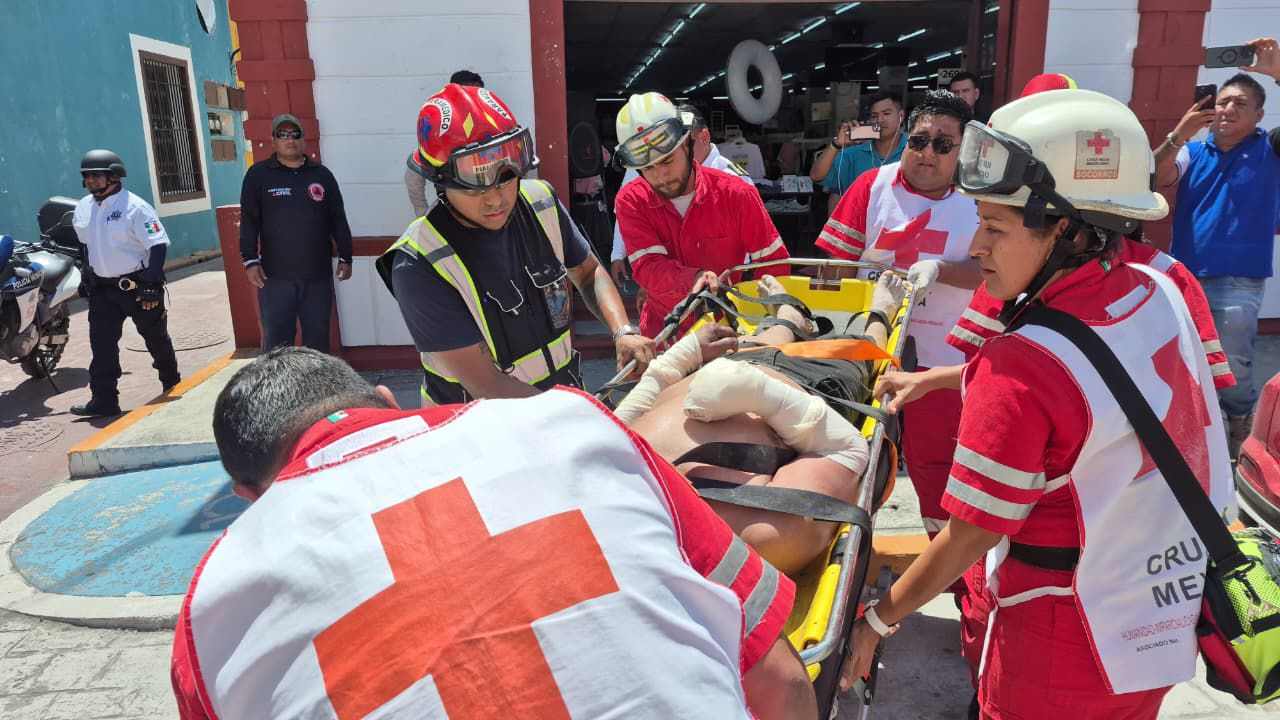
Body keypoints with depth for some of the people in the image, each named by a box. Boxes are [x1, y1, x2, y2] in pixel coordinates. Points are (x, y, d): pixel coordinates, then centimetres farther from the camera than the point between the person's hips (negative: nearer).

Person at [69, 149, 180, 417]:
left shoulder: (134, 207, -15)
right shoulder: (83, 208, 8)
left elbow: (159, 245, -18)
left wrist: (151, 285, -23)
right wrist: (87, 277, 22)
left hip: (137, 286, -5)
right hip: (103, 289, 6)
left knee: (155, 337, 12)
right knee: (102, 345, -3)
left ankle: (170, 379, 35)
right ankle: (104, 399, -1)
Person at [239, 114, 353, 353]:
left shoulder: (322, 174, 10)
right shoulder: (258, 174, 4)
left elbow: (338, 220, 12)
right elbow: (249, 221, 1)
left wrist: (345, 257, 9)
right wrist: (250, 261, -6)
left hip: (318, 275, 2)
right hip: (275, 276, -2)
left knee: (318, 336, 9)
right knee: (276, 341, 1)